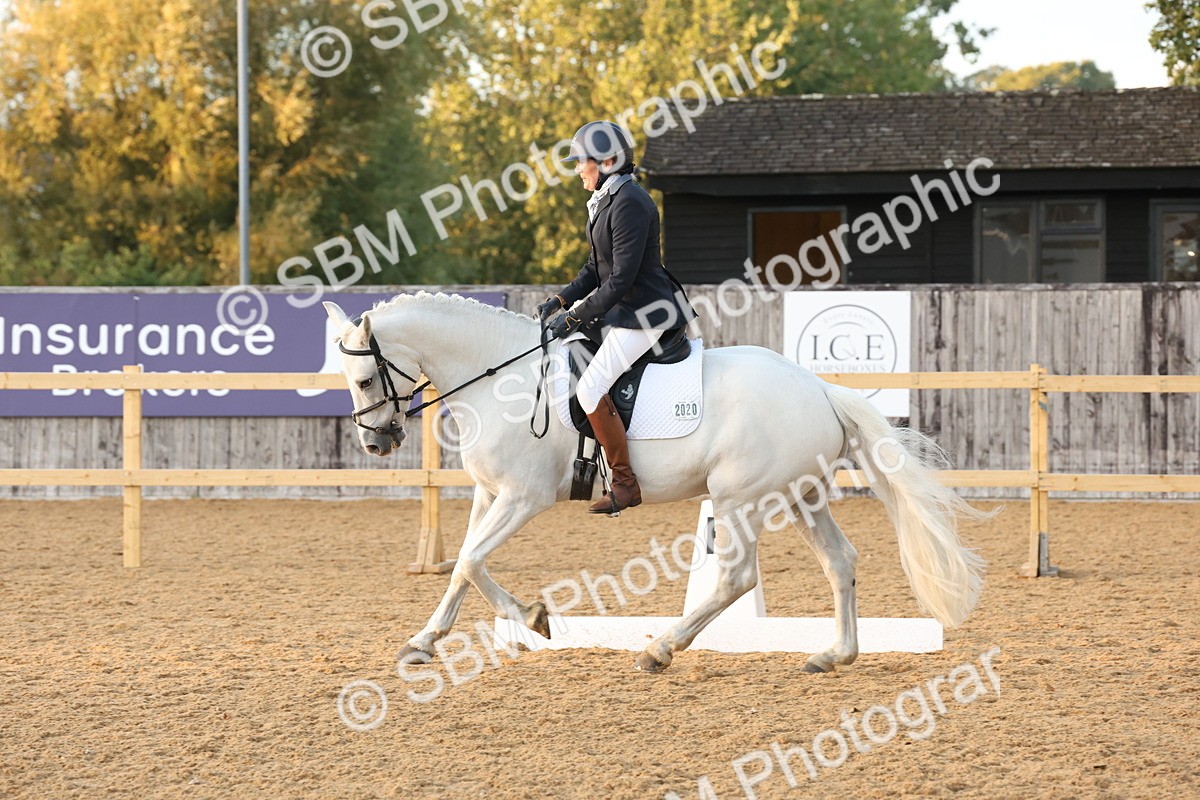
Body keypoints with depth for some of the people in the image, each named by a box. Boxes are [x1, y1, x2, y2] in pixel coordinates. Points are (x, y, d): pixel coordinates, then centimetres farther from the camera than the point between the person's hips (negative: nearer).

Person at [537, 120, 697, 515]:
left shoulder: (629, 203, -20)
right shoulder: (605, 201, 12)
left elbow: (621, 279, -22)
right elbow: (596, 269, 19)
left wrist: (574, 317, -19)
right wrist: (560, 301, 5)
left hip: (646, 311, -11)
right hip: (623, 309, 11)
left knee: (591, 386, -20)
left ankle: (626, 483, -15)